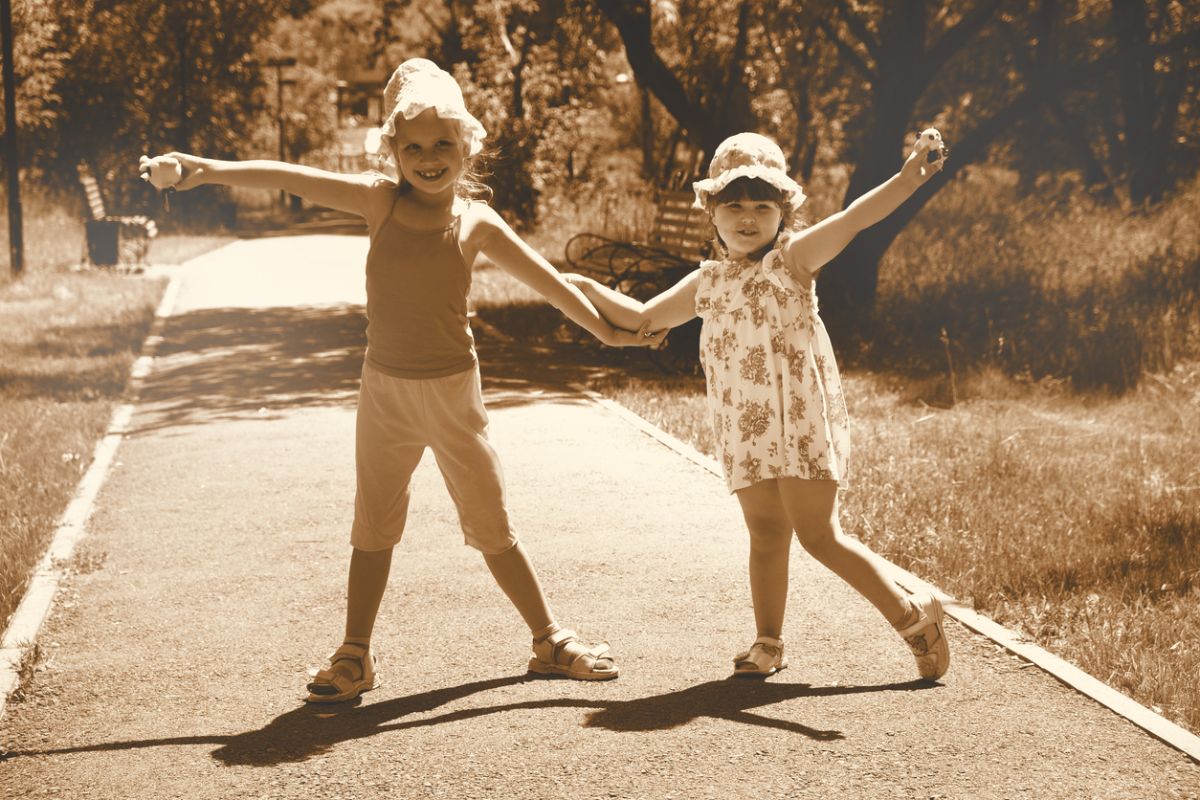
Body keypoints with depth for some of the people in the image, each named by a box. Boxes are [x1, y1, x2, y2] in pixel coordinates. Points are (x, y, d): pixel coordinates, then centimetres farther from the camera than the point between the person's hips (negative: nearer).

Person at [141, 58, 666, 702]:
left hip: (452, 390, 0)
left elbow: (546, 279, 5)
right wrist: (211, 171, -23)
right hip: (384, 389, 1)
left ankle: (550, 642, 21)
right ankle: (354, 658, 18)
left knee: (492, 528, 8)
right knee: (372, 528, 8)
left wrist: (606, 330, 8)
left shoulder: (476, 223, -4)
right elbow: (295, 180, -15)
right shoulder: (380, 201, -5)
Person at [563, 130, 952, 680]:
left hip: (800, 419, -5)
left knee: (818, 533, -7)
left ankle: (913, 616, 6)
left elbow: (852, 219, -20)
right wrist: (589, 289, 16)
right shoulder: (707, 283, 14)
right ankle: (768, 641, 17)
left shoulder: (792, 258, -3)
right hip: (744, 430, 6)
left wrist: (905, 181, -36)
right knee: (766, 532, 6)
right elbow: (643, 318, 26)